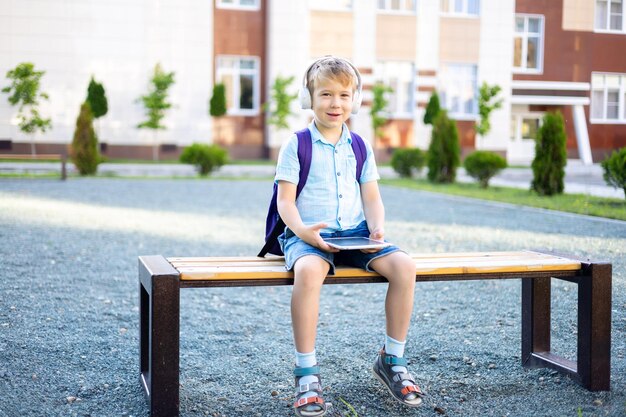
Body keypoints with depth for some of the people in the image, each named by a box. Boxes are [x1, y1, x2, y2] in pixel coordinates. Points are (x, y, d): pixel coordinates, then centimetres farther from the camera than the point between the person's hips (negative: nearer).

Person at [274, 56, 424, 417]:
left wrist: (377, 227, -8)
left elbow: (371, 198, 13)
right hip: (309, 236, -4)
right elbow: (285, 201, -5)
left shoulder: (360, 147, 13)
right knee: (309, 270, -39)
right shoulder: (297, 145, -1)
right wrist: (302, 230, -24)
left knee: (404, 265, -20)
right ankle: (307, 372, -25)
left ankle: (392, 359, -2)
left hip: (355, 234, 5)